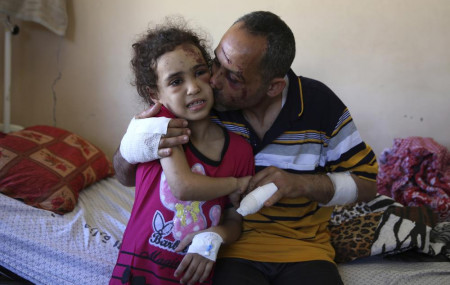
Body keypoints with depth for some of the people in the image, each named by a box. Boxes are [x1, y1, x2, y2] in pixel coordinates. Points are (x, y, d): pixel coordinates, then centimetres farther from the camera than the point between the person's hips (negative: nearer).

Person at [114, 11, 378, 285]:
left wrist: (302, 184, -17)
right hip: (231, 248, -1)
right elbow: (127, 177, -5)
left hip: (304, 249, 1)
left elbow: (367, 183, 2)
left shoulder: (320, 103, -8)